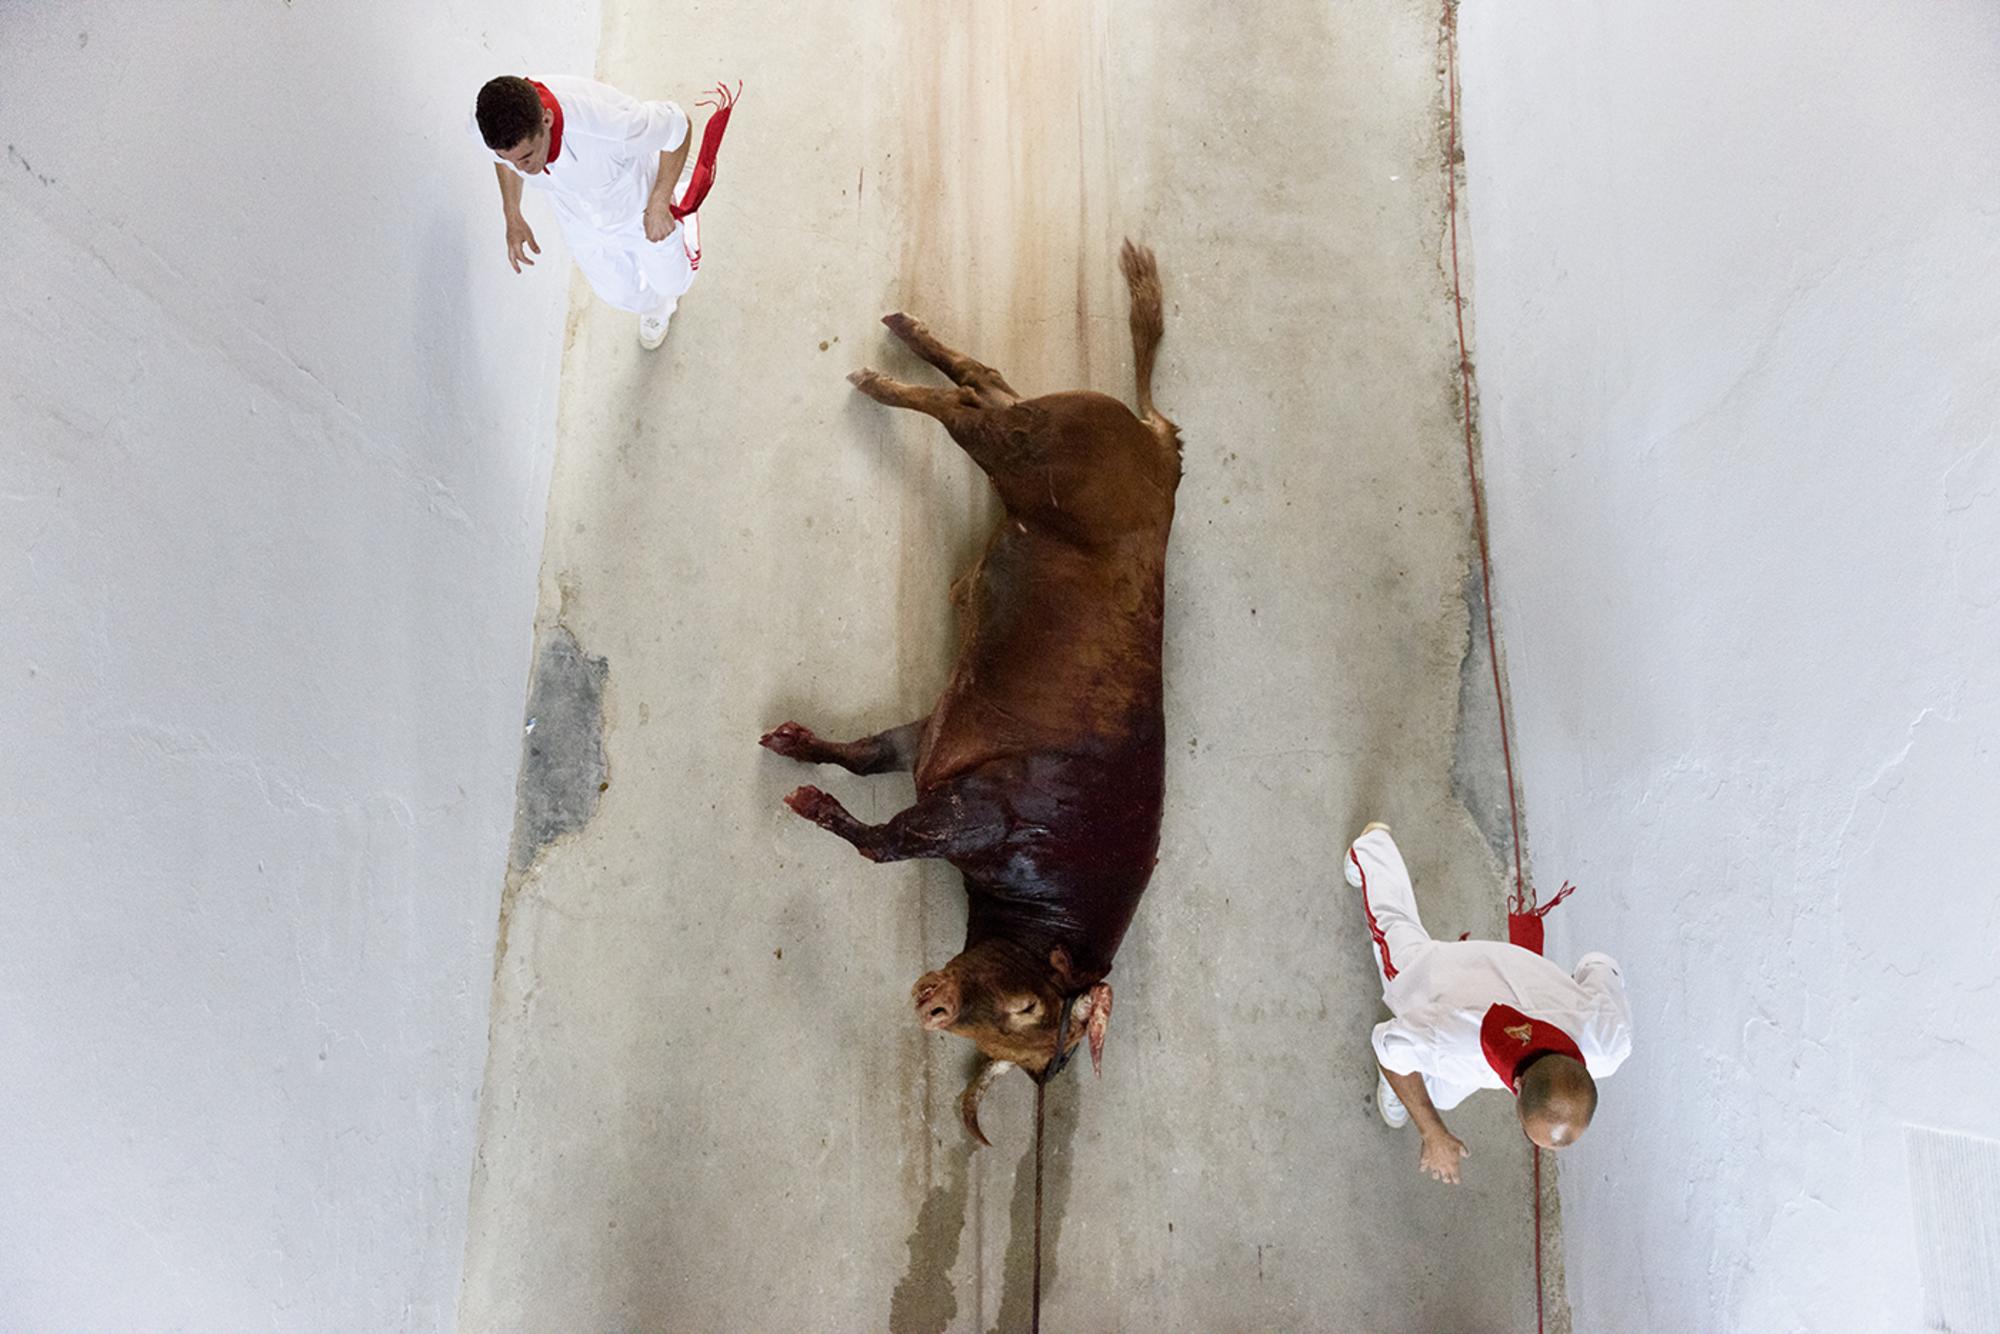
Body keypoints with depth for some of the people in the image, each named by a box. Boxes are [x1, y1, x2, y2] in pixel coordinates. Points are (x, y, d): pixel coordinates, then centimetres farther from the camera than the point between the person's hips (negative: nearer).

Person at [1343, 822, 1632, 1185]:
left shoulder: (1609, 1037, -43)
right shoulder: (1457, 1037, -53)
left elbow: (1599, 968, -20)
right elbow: (1390, 1045, -30)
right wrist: (1433, 1134, -26)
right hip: (1436, 972, -3)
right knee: (1397, 930, 34)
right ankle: (1373, 845, 61)